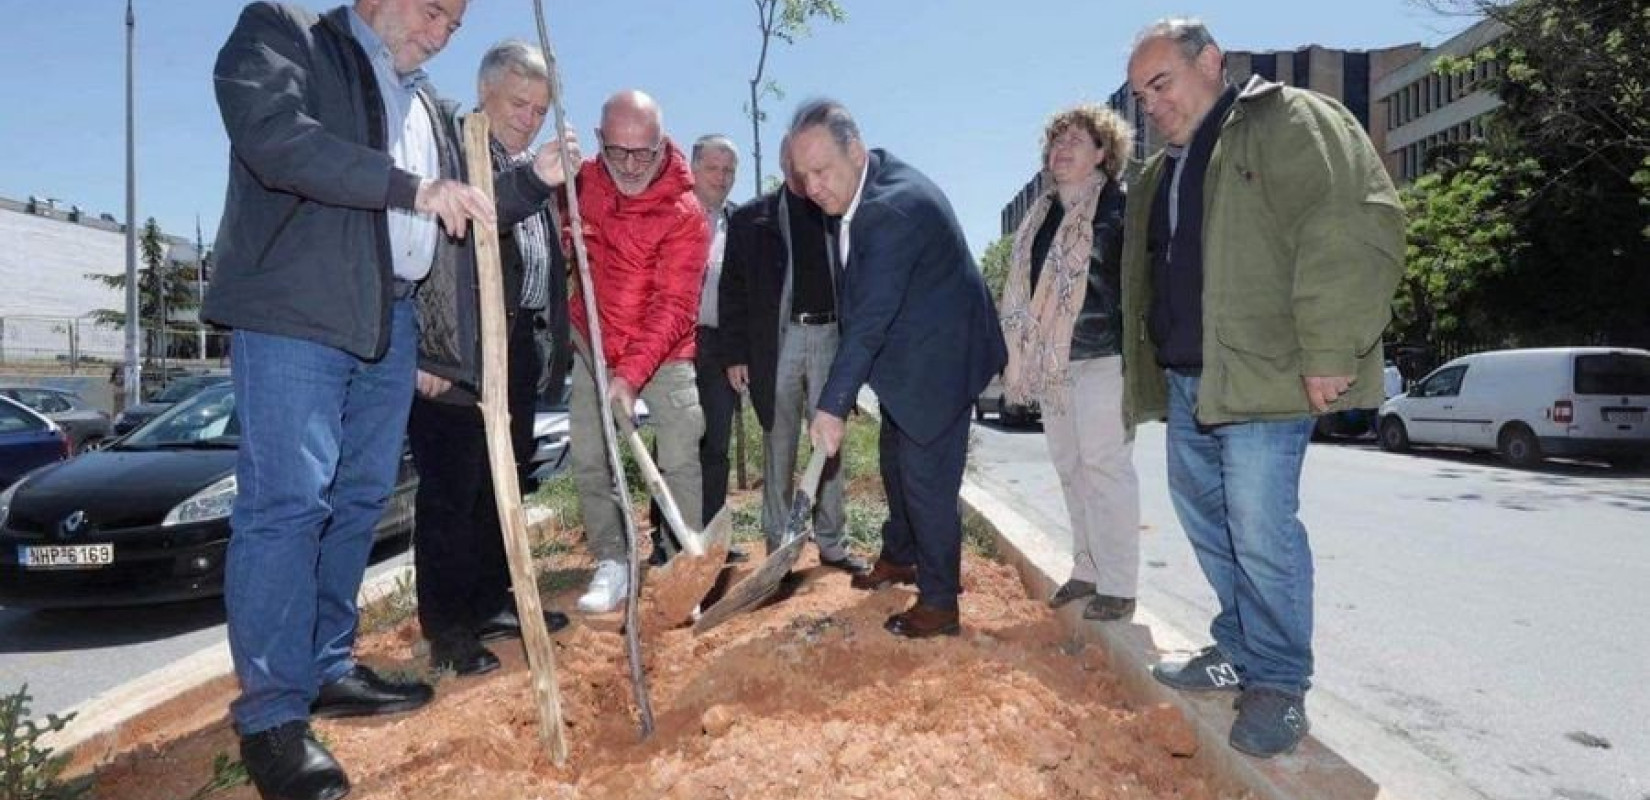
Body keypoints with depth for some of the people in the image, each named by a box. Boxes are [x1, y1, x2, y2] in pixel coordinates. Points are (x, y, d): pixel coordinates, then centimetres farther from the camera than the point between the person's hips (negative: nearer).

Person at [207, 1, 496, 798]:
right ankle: (272, 714, -1)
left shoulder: (425, 104, 22)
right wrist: (415, 188, -19)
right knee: (287, 503, -9)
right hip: (293, 311, -7)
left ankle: (327, 670, 22)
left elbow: (452, 224, 25)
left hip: (389, 321, 8)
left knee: (359, 499, 10)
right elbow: (276, 139, -18)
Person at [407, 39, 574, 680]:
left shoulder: (530, 168, 18)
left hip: (516, 346, 9)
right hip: (453, 352, -8)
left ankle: (492, 603, 30)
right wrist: (532, 182, -36)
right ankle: (446, 631, 7)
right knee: (451, 491, -3)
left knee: (501, 483, 16)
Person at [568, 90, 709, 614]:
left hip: (664, 353, -4)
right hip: (593, 346, 5)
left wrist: (631, 374, -33)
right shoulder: (580, 181, -3)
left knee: (680, 461, -7)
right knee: (588, 462, 4)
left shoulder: (685, 214, -19)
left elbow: (673, 306, -24)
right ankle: (612, 566, 14)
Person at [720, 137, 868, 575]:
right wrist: (736, 354, -4)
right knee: (779, 448, 6)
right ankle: (777, 545, 16)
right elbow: (734, 292, 2)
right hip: (778, 340, -1)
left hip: (830, 337, 1)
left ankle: (832, 542, 17)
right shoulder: (751, 218, 4)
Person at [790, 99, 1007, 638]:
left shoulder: (897, 206, -31)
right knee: (895, 459, 22)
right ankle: (899, 557, 43)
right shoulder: (859, 189, -1)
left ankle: (939, 603, 10)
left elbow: (871, 316, -35)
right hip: (904, 356, 10)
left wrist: (833, 405, -35)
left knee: (926, 476, -5)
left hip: (939, 357, -10)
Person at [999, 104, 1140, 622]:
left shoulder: (1118, 206, -3)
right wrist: (1020, 358, 15)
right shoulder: (1040, 216, 17)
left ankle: (1117, 585, 3)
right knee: (1069, 468, 11)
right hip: (1051, 362, 7)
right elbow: (1022, 292, 19)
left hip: (1101, 360, -7)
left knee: (1105, 467, -5)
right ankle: (1086, 569, 23)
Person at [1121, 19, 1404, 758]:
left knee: (1260, 529, -7)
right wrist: (1147, 372, 18)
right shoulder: (1158, 176, 21)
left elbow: (1356, 226, -16)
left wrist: (1329, 352, -22)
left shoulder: (1288, 122, -4)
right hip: (1184, 380, 9)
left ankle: (1278, 682, 9)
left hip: (1260, 375, -8)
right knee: (1205, 518, 14)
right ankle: (1239, 652, 29)